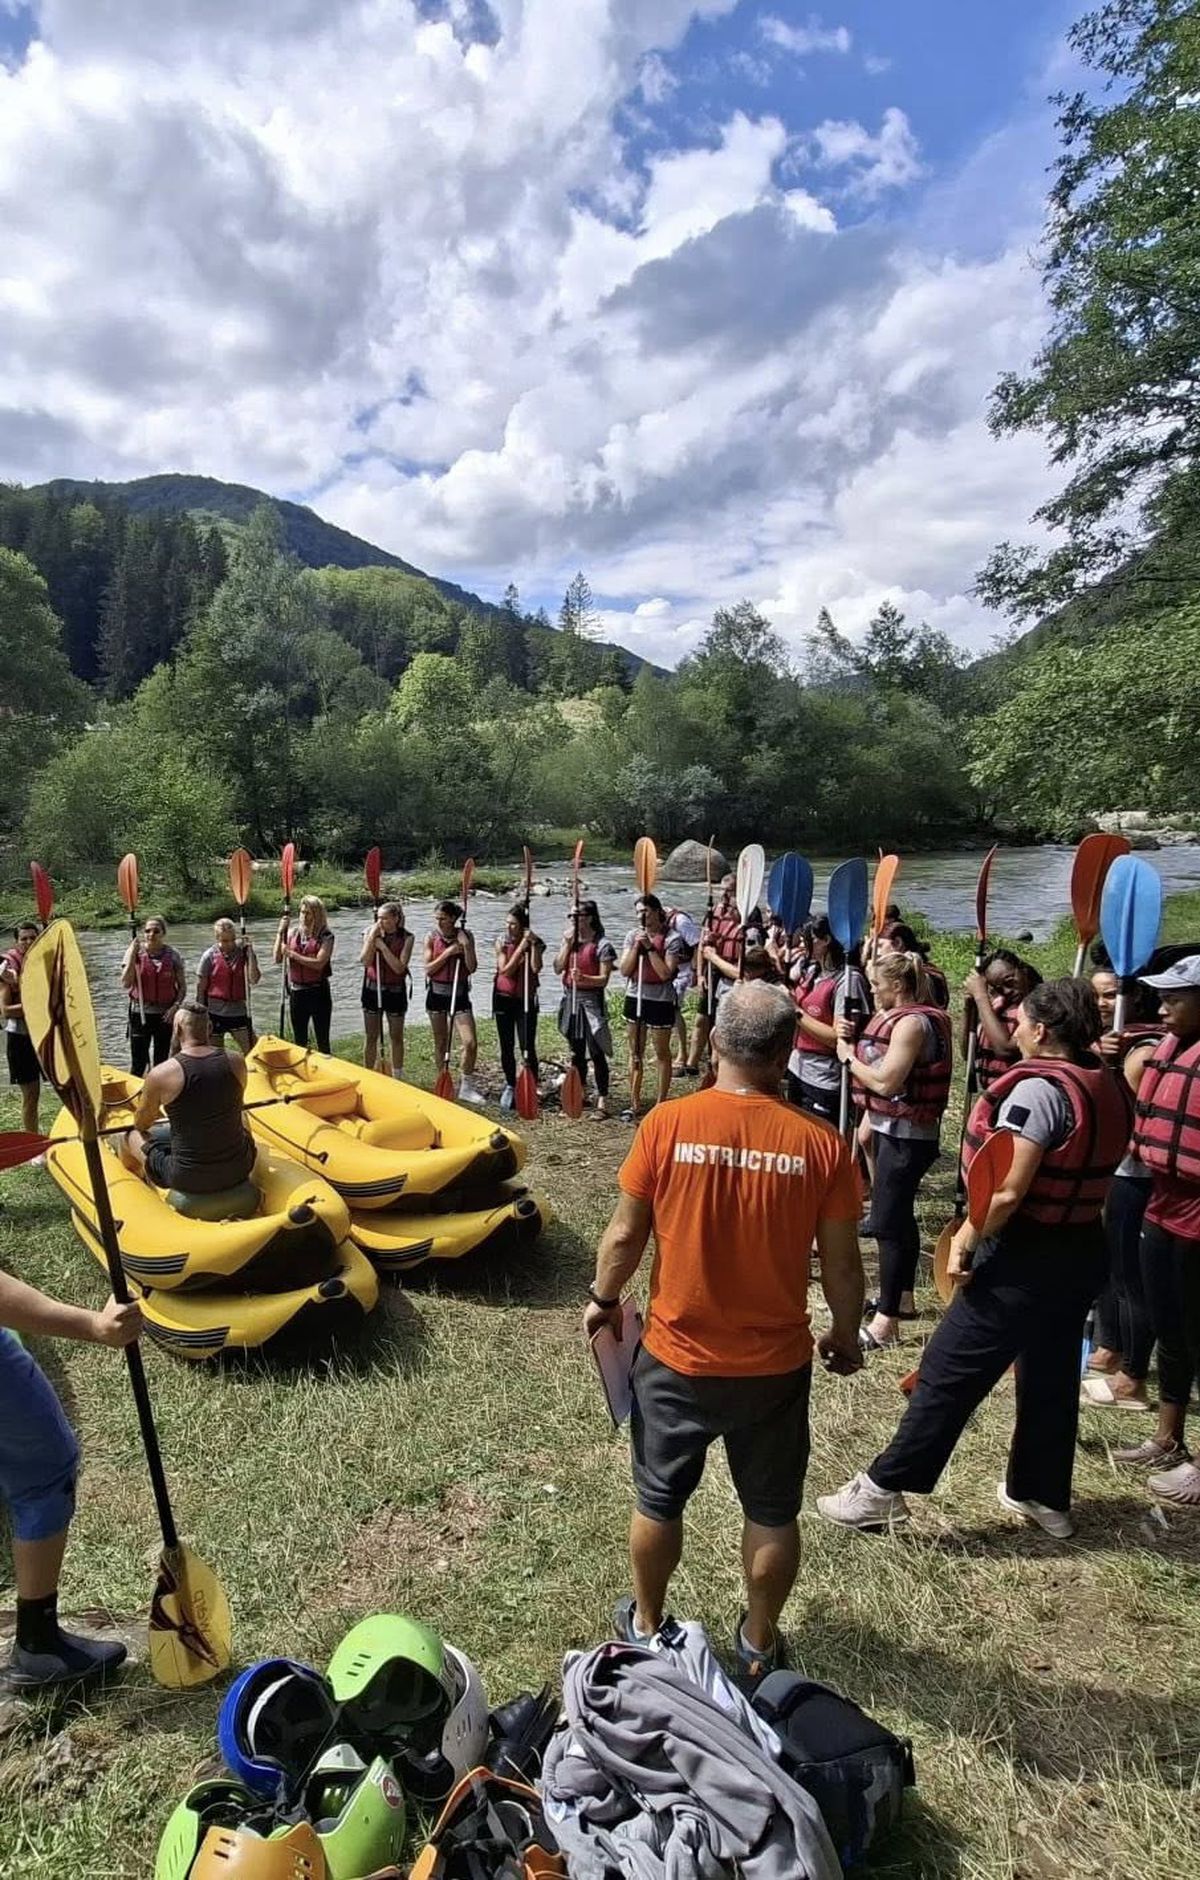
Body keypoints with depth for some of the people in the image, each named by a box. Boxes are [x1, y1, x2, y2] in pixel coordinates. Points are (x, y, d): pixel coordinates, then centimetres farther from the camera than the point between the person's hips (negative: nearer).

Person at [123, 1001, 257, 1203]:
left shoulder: (161, 1074, -15)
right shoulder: (237, 1063, -6)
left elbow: (141, 1124, 6)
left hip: (188, 1179, -3)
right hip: (239, 1171, 3)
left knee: (132, 1136, 24)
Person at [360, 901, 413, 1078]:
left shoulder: (406, 938, -9)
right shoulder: (371, 933, -3)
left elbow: (399, 967, -18)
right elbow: (365, 961, -15)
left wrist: (383, 946, -21)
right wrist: (372, 937, -20)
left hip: (395, 990, -1)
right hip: (372, 988, 1)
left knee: (396, 1036, 9)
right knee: (371, 1036, 8)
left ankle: (397, 1077, 22)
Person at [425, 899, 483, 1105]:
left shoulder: (466, 936, -3)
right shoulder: (431, 938, -2)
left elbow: (472, 968, -8)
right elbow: (428, 969, -8)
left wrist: (466, 945, -21)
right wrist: (447, 953, -17)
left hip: (459, 993, 0)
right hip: (437, 993, 1)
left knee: (471, 1043, -10)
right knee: (440, 1043, 12)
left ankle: (466, 1088, 3)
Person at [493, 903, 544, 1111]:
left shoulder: (535, 943, -5)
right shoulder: (502, 941, -2)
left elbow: (536, 968, -22)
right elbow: (505, 970, -13)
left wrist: (533, 944, -24)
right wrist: (520, 948, -18)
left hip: (526, 1000, -2)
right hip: (504, 998, 2)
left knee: (528, 1048, -7)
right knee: (506, 1047, 10)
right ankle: (510, 1086, 27)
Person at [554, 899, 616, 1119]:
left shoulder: (602, 945, -9)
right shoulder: (570, 941, 10)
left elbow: (604, 979, -12)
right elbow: (558, 968, 0)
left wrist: (584, 978, -29)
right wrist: (567, 943, -6)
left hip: (591, 1001, -6)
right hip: (571, 999, 6)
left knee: (596, 1052, -6)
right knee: (576, 1052, 14)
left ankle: (602, 1101, -3)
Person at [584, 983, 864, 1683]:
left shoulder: (666, 1125, -18)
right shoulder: (821, 1144, -17)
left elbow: (625, 1235, -9)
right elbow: (842, 1263, -8)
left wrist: (604, 1299, 10)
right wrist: (846, 1334, 11)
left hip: (675, 1358, 0)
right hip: (775, 1365, 0)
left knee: (660, 1501, 23)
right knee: (772, 1512, 22)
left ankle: (647, 1624, 44)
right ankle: (760, 1644, 41)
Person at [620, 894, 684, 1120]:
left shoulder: (671, 939, -9)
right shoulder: (633, 935, 4)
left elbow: (665, 973, -18)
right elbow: (625, 970, -2)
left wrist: (650, 947, -19)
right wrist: (636, 946, -12)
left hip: (660, 1000, -4)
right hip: (635, 997, 5)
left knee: (662, 1053, 7)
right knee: (635, 1053, 11)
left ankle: (661, 1103, 18)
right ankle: (634, 1103, 19)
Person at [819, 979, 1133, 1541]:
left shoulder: (1038, 1090, -21)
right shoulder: (1109, 1085, 3)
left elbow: (1005, 1191, -25)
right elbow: (1091, 1171, 10)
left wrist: (966, 1239, -13)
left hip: (1026, 1257, -8)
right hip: (1084, 1251, 8)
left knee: (948, 1372, 1)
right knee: (1051, 1375, 22)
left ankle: (885, 1488, 11)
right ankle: (1046, 1497, 38)